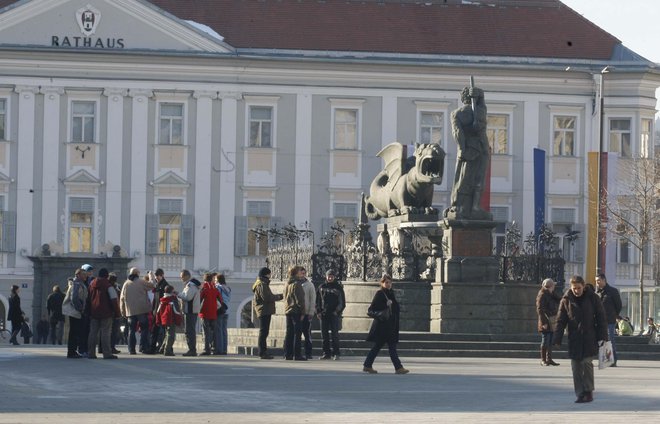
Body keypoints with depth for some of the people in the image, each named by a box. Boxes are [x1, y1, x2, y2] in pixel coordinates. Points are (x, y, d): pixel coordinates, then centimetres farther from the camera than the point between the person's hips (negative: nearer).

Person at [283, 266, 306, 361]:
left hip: (288, 310, 8)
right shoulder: (296, 284, -13)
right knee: (297, 333, -6)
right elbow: (300, 299, -16)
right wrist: (302, 312, -12)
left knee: (289, 333, 11)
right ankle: (297, 355, -8)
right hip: (296, 311, -8)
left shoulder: (287, 284, 14)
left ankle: (287, 354, 10)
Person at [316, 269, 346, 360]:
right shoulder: (321, 287, 11)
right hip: (323, 314, 3)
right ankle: (326, 353, 8)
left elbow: (342, 302, 2)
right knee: (324, 335, 4)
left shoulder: (338, 287, 3)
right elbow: (318, 301, 13)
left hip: (334, 314, -3)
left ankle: (336, 353, -3)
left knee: (335, 334, -6)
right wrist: (319, 311, 2)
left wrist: (338, 311, -8)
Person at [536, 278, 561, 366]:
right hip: (546, 323, -8)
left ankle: (549, 359, 17)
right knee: (545, 341, -4)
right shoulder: (542, 296, -10)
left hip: (552, 322, 8)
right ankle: (543, 360, 3)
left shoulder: (552, 295, 15)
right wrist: (544, 322, -20)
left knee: (550, 342, 11)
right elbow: (540, 310, -15)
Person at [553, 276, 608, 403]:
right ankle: (580, 394, 7)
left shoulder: (592, 298, -1)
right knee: (576, 367, 1)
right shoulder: (566, 300, 1)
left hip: (589, 338, -2)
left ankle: (588, 391, 1)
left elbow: (601, 318, 2)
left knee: (587, 362, -11)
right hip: (574, 339, 2)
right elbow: (560, 321, 3)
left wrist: (602, 336, -4)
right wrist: (557, 339, -5)